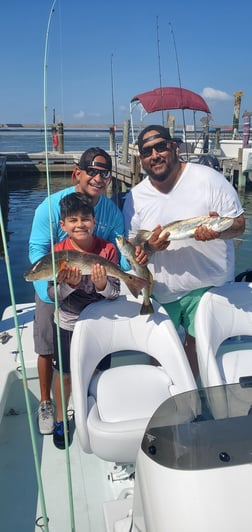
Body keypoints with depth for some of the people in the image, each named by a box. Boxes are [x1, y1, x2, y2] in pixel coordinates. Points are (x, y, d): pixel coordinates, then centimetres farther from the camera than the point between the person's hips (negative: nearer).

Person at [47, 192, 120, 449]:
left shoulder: (107, 249, -14)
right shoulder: (58, 251, -14)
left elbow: (115, 292, -13)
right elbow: (52, 294, -15)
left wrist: (102, 285, -35)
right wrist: (69, 284, -35)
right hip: (67, 324, 0)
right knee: (65, 374, 15)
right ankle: (60, 420, 39)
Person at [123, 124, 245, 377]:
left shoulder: (209, 179, -11)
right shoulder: (136, 196, 0)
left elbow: (239, 223, -7)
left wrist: (218, 230, -30)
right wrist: (148, 246, -17)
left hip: (207, 284, -2)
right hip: (160, 289, 3)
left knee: (197, 345, 12)